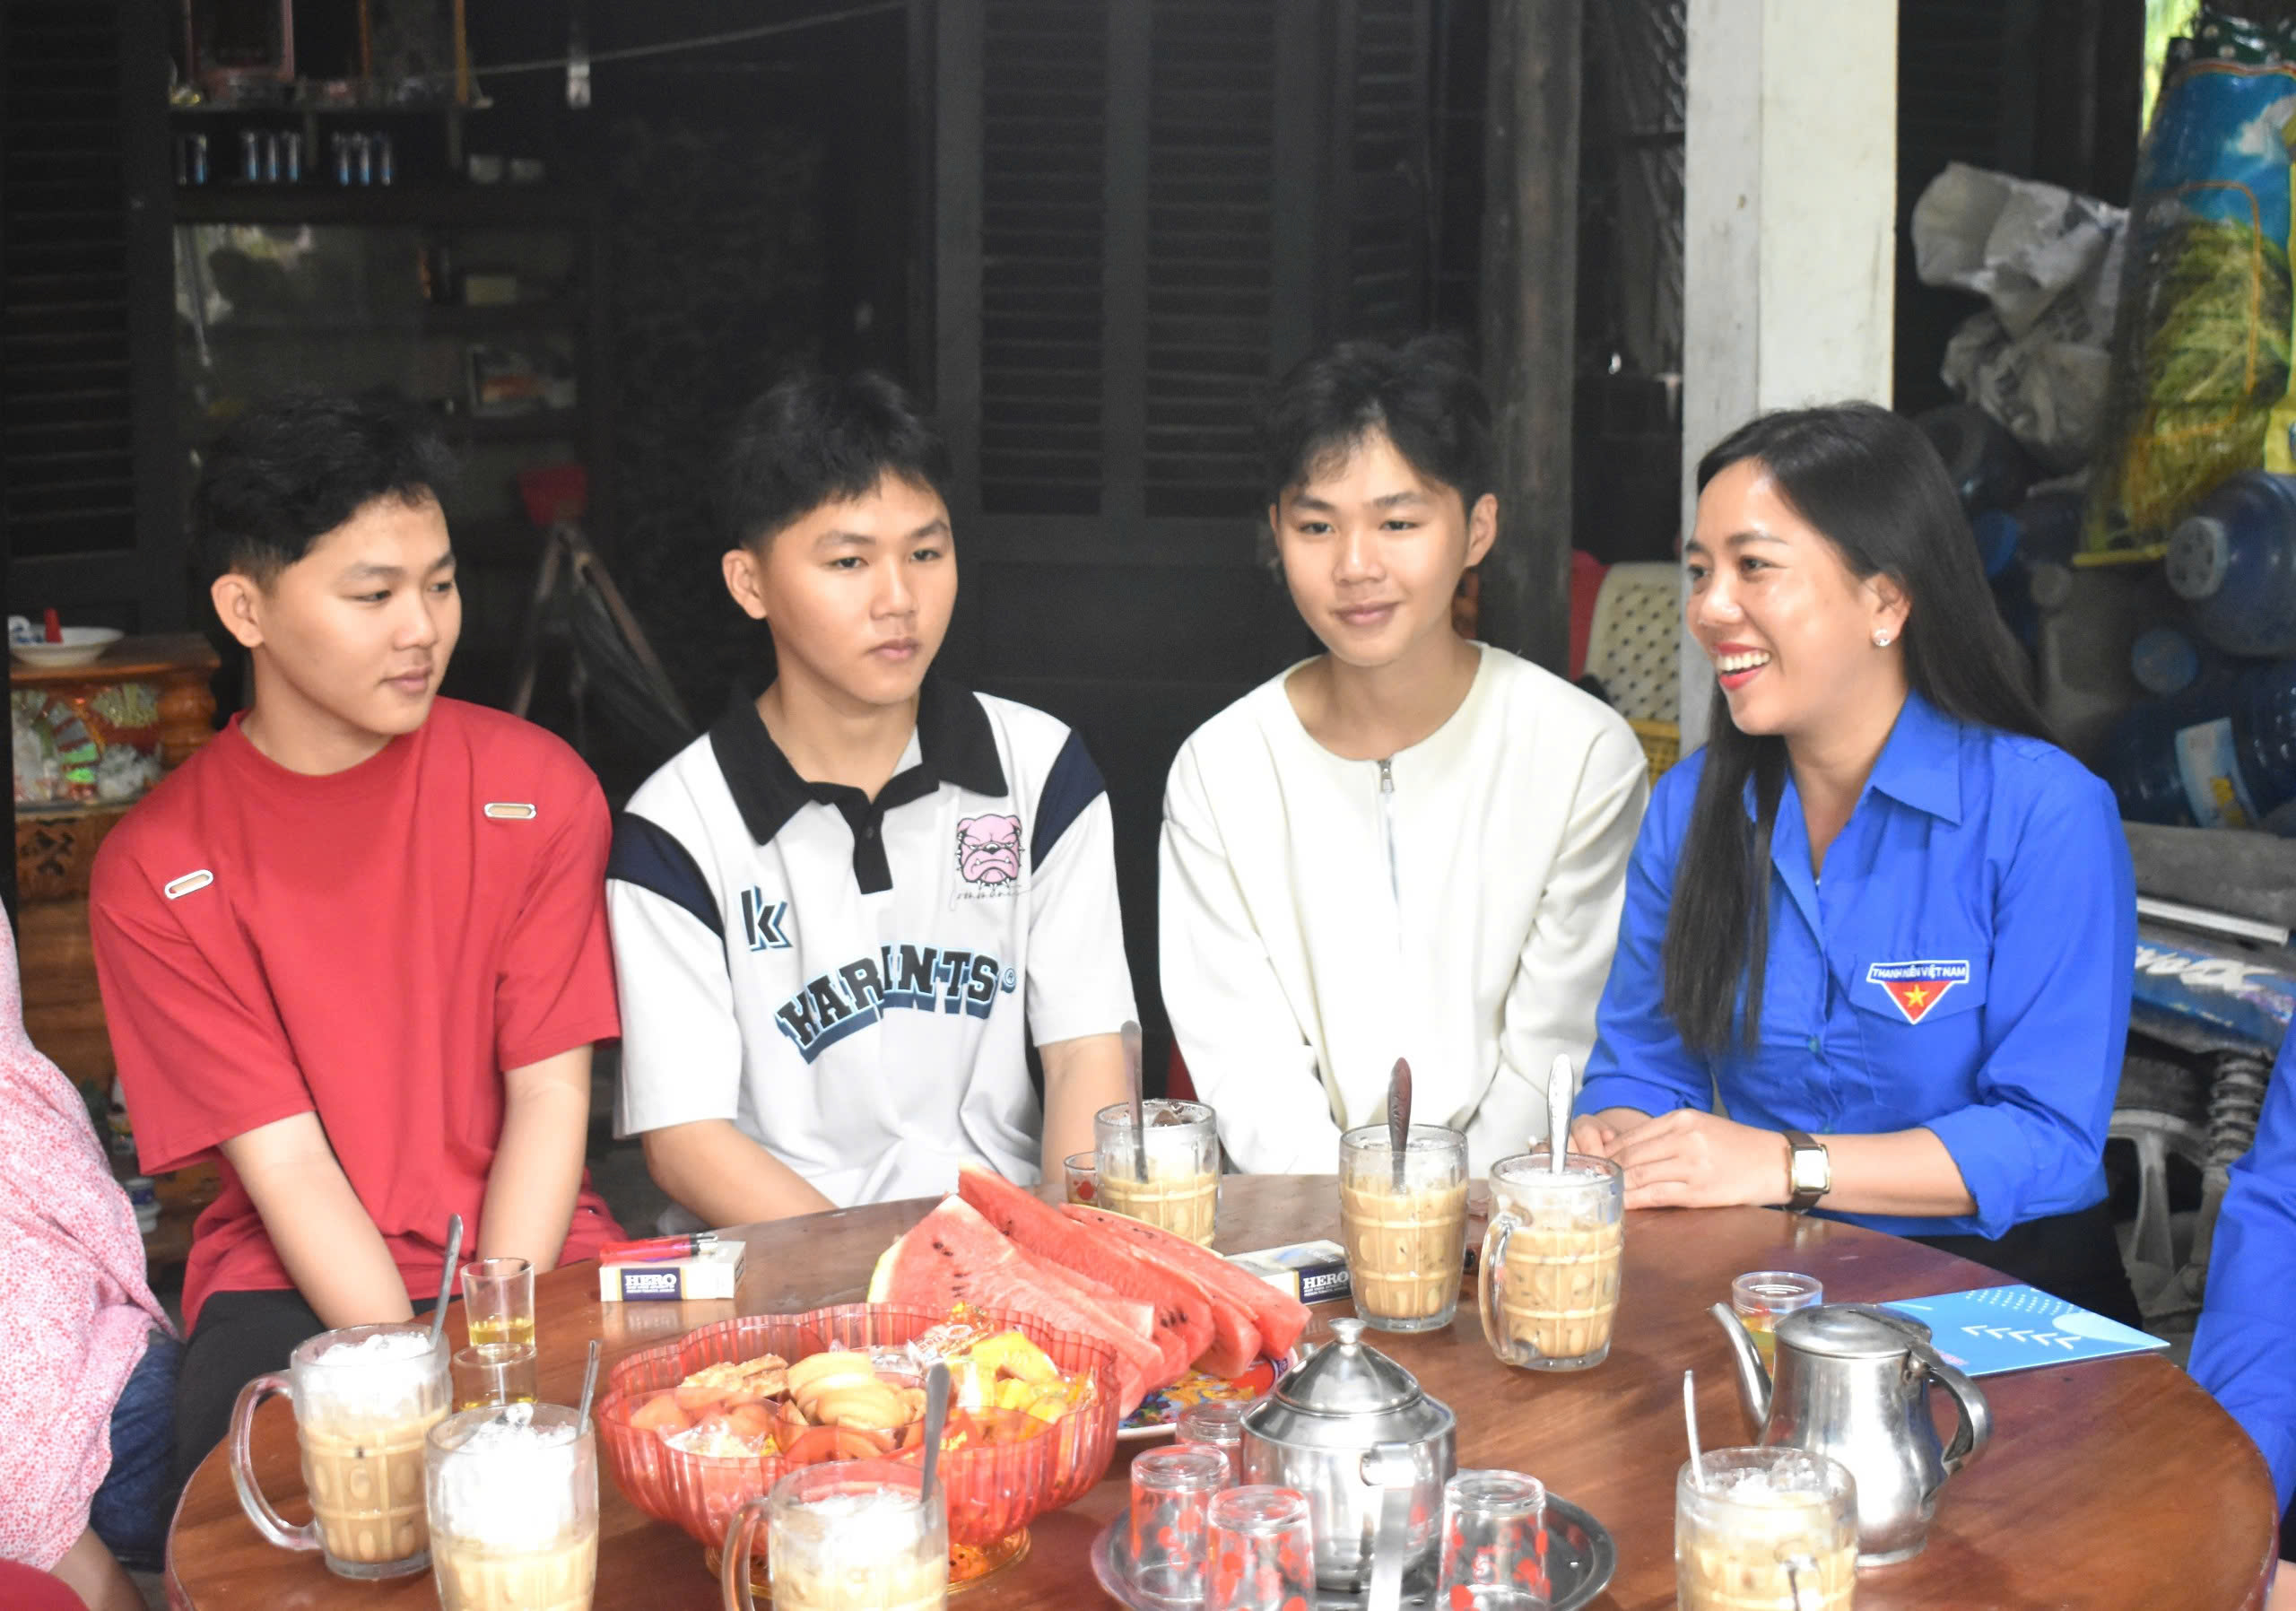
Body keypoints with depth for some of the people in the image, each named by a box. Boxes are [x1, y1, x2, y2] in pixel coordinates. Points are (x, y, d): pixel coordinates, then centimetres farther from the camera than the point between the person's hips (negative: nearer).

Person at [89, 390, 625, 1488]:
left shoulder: (536, 791, 1)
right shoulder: (155, 874, -3)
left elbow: (549, 1098, -3)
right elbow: (285, 1163, -8)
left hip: (531, 1252, 2)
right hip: (293, 1283, -1)